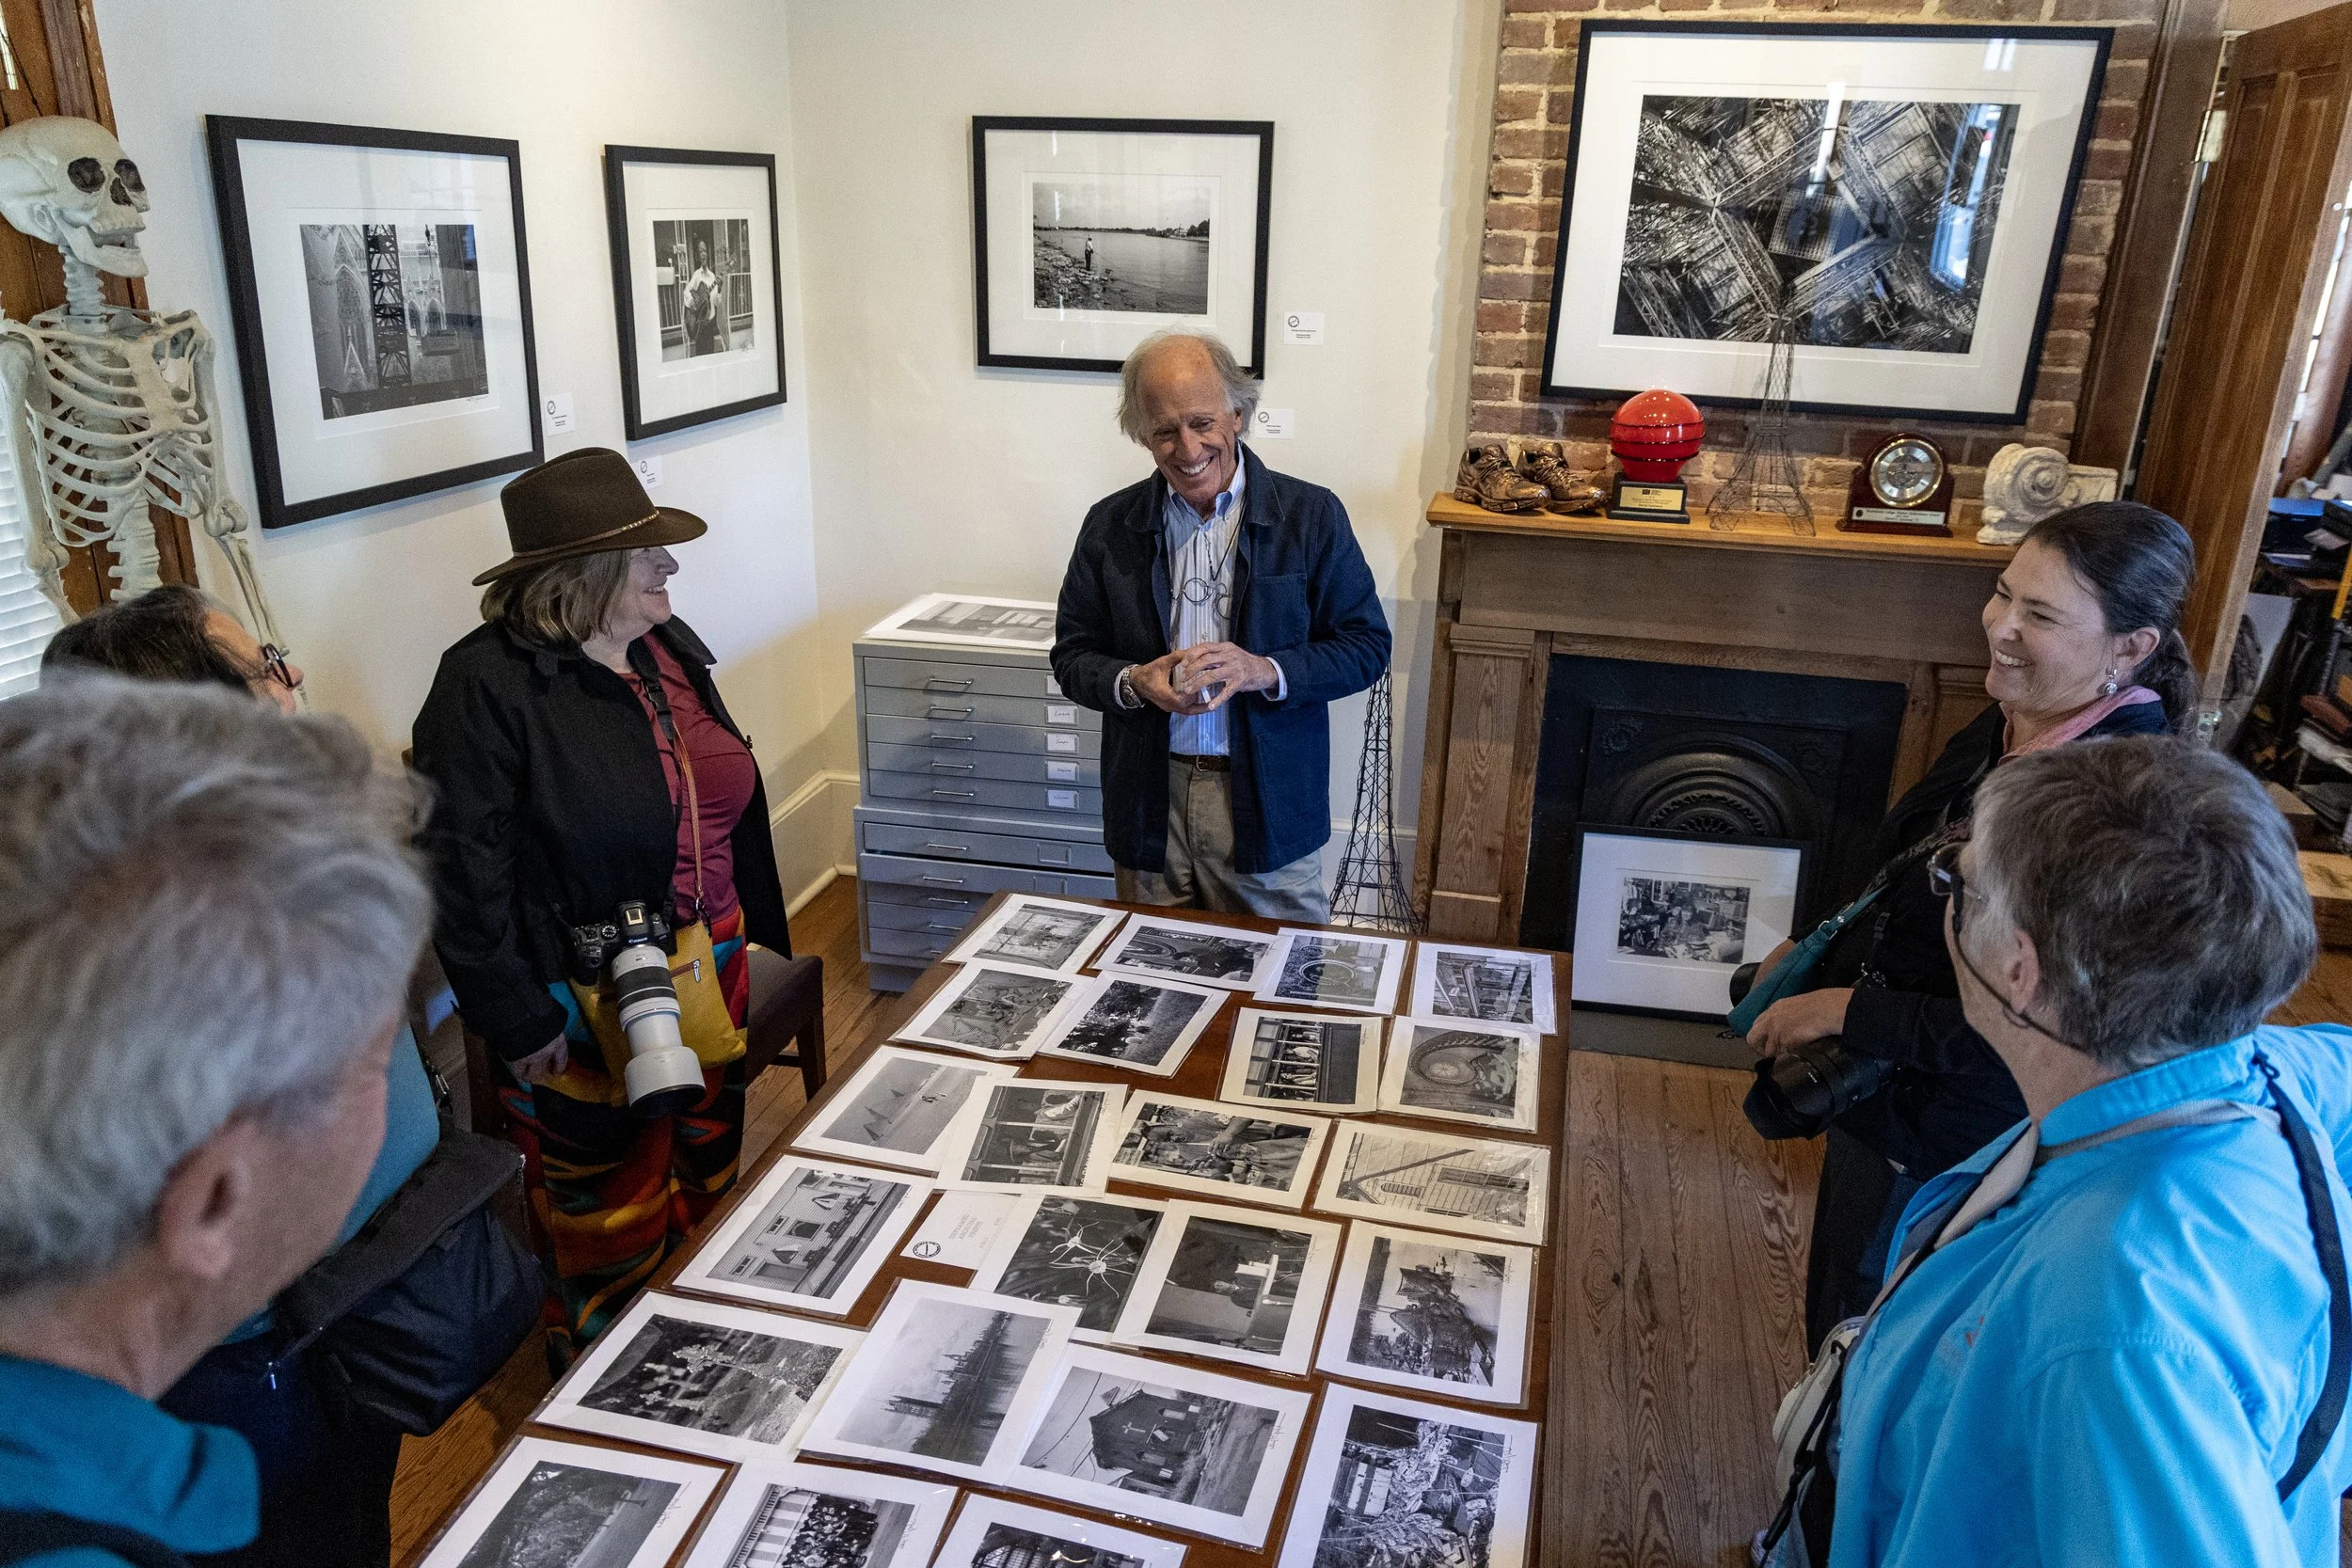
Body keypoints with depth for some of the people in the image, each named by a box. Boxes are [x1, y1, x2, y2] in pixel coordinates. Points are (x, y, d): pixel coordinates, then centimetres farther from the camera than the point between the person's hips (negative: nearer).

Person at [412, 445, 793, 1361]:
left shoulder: (668, 648, 4)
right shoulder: (488, 686, -20)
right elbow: (464, 874, -19)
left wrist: (760, 935, 14)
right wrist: (517, 1022, -17)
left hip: (710, 971, 8)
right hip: (586, 1009, -7)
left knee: (708, 1180, 23)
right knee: (610, 1217, 12)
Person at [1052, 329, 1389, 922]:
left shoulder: (1311, 514, -3)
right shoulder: (1110, 525, 3)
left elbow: (1367, 646, -2)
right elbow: (1072, 656, 8)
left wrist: (1265, 671, -18)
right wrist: (1133, 683, -13)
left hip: (1266, 806, -2)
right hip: (1149, 805, 2)